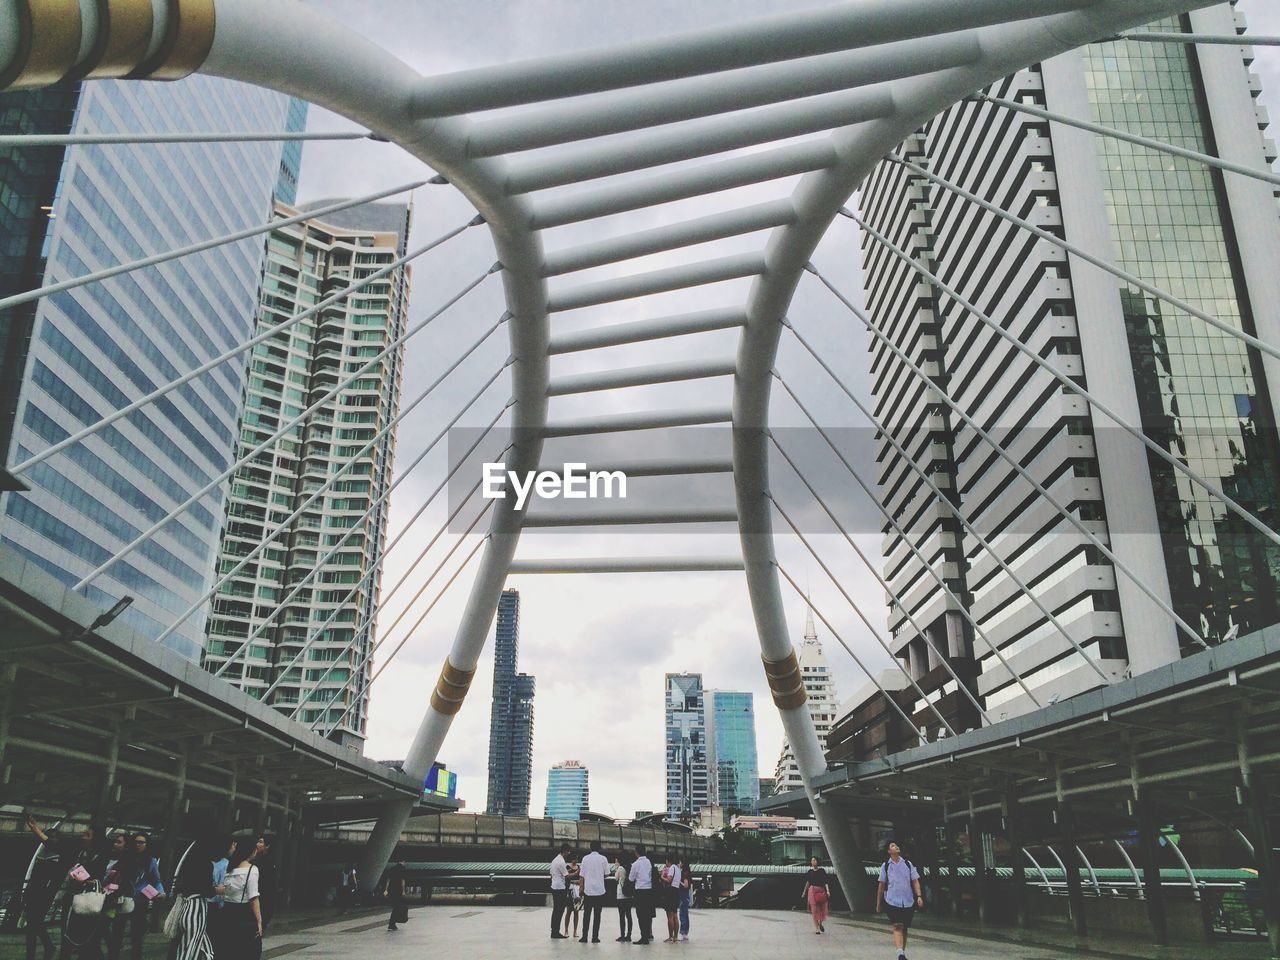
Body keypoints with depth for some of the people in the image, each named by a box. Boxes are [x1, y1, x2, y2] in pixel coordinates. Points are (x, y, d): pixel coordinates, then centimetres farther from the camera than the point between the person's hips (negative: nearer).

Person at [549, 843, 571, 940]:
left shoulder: (555, 860, 14)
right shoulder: (561, 861, -16)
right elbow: (567, 876, -16)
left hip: (554, 887, 10)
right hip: (560, 888, -10)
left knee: (556, 910, 12)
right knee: (560, 911, -5)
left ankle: (554, 931, 15)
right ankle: (556, 932, -3)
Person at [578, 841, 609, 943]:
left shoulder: (585, 858, -1)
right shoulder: (603, 859, -4)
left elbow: (582, 875, 0)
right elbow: (606, 874, 0)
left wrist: (582, 888, 9)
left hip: (588, 890, 1)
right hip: (599, 890, -1)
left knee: (587, 914, 9)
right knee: (597, 915, 4)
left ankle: (584, 936, 8)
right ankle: (595, 937, 3)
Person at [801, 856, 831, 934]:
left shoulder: (822, 871, 1)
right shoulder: (810, 871, 7)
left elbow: (826, 881, -3)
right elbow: (808, 882, 16)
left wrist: (828, 890, -16)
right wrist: (804, 892, 21)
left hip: (821, 890, -1)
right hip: (812, 890, 1)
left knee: (823, 909, 1)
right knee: (814, 910, -4)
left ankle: (821, 923, 31)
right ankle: (817, 928, 1)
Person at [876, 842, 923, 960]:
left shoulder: (907, 863, 7)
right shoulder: (886, 866, 3)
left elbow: (915, 881, 5)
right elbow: (881, 886, 8)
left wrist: (919, 896, -9)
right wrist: (878, 903, 10)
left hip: (908, 902, 3)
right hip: (892, 901, -2)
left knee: (904, 928, 10)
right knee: (897, 927, -17)